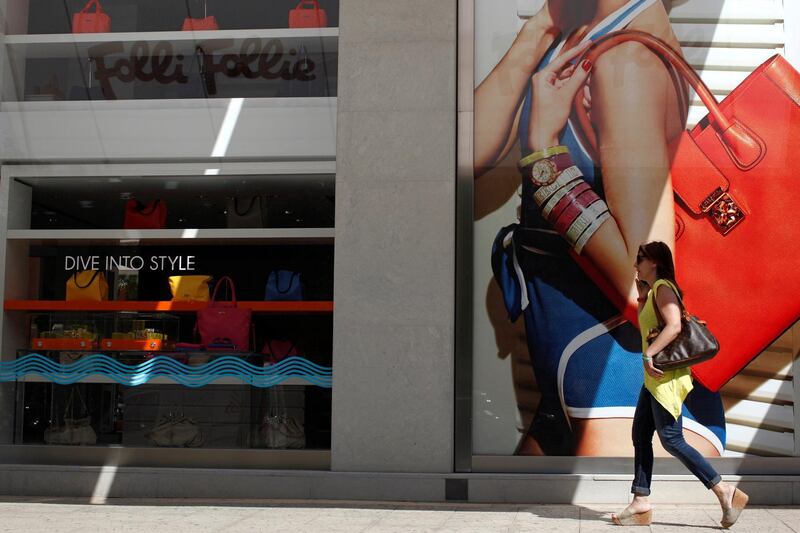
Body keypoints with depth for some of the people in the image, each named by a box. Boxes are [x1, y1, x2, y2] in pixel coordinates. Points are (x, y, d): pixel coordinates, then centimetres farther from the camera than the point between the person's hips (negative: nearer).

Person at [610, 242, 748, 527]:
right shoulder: (652, 291, 17)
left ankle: (726, 492, -2)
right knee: (640, 436, 8)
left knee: (671, 440, -8)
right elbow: (646, 326, 26)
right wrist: (641, 292, 20)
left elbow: (674, 326, -26)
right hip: (655, 377, 10)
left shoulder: (663, 288, -13)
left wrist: (648, 355, -26)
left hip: (667, 375, -10)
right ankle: (640, 504, 10)